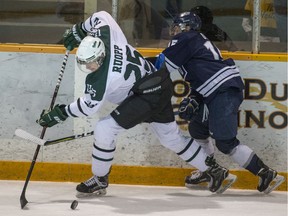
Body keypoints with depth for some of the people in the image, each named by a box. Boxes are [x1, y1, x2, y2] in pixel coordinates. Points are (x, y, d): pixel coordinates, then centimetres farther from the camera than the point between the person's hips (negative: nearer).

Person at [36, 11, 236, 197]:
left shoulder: (101, 80, -30)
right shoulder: (103, 36, -13)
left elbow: (90, 105, -16)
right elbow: (101, 16, 6)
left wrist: (62, 113, -8)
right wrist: (79, 30, 13)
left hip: (146, 95, -10)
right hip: (160, 86, 10)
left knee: (105, 128, -12)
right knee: (171, 137, 21)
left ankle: (99, 181, 2)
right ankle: (215, 170, 30)